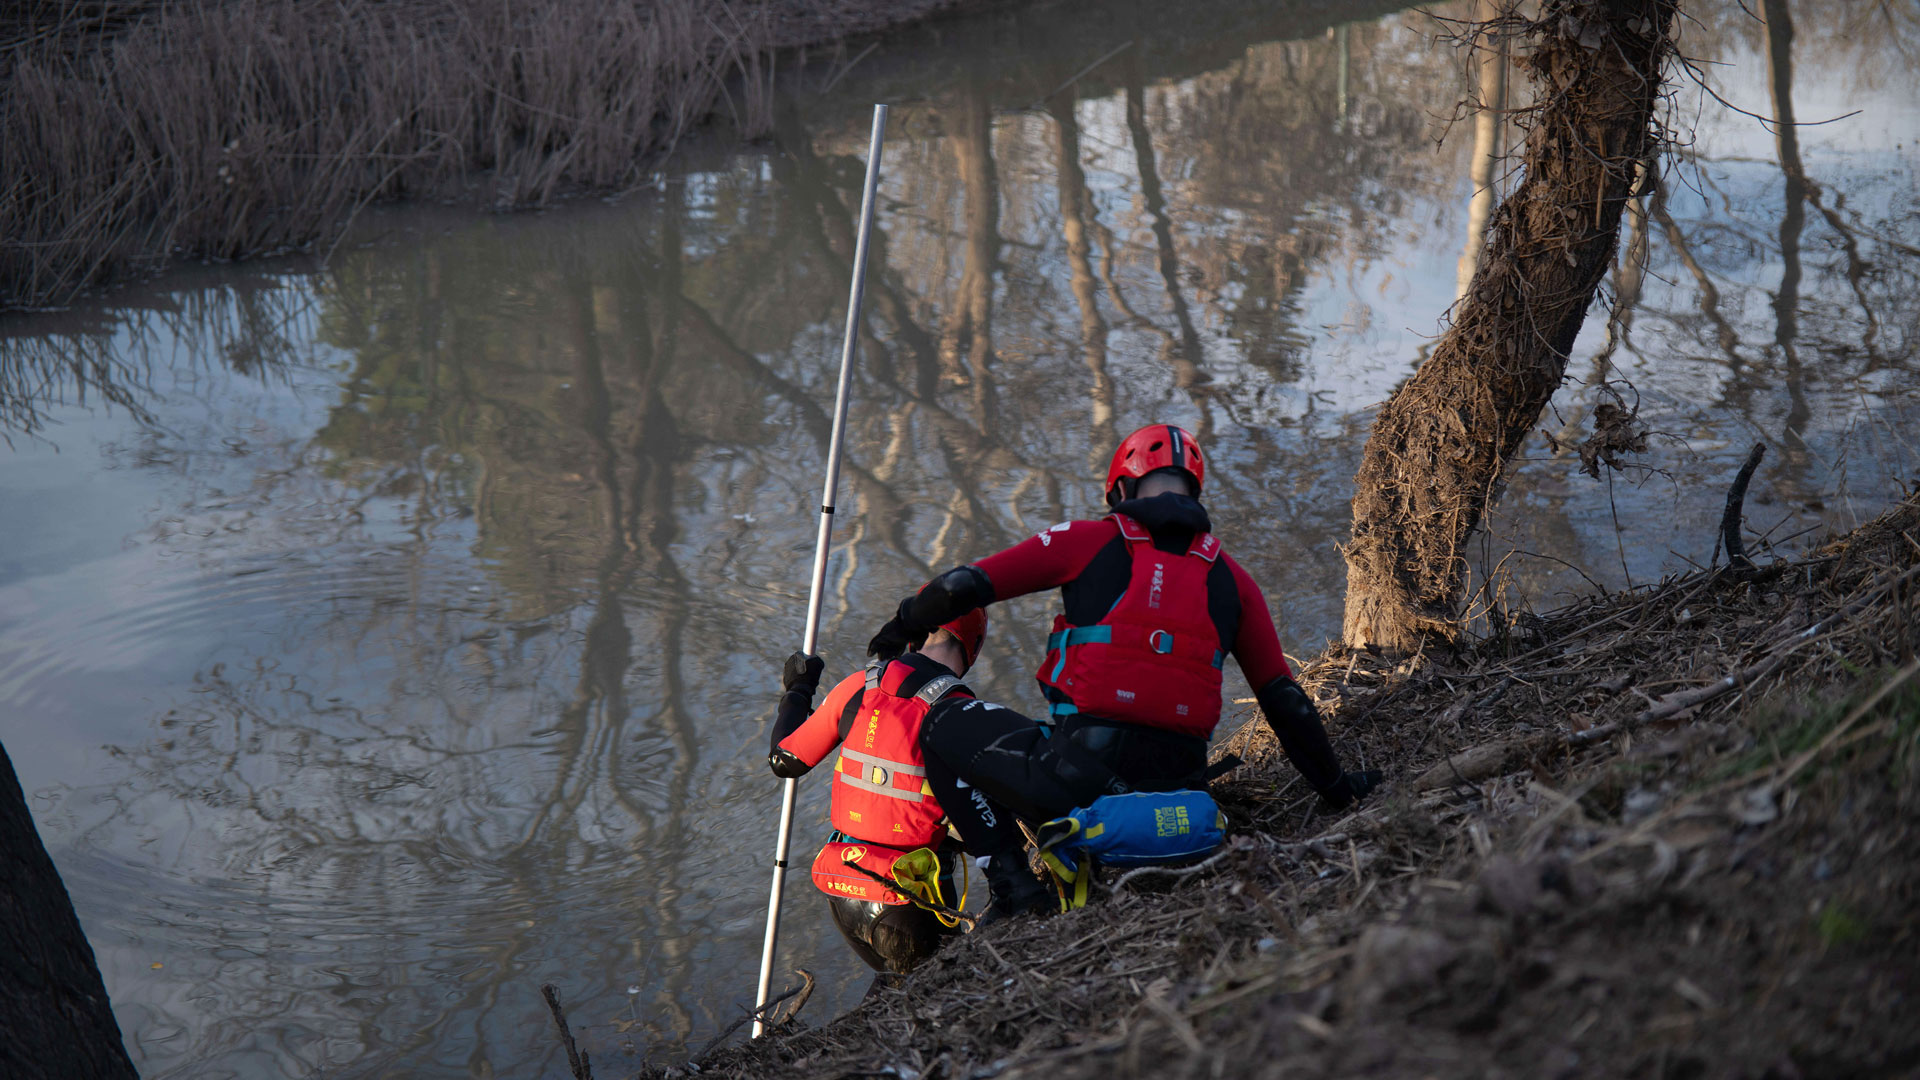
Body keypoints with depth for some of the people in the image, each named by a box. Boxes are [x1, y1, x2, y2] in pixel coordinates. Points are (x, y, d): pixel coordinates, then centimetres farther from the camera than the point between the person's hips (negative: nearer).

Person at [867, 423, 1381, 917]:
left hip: (1080, 768, -5)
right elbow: (1284, 701, 13)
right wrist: (1337, 787, 24)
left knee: (945, 726, 18)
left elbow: (963, 587, 4)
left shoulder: (1088, 541, 5)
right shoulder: (1232, 579, 14)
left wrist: (904, 624, 24)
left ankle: (1010, 881, 5)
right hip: (1176, 784, 5)